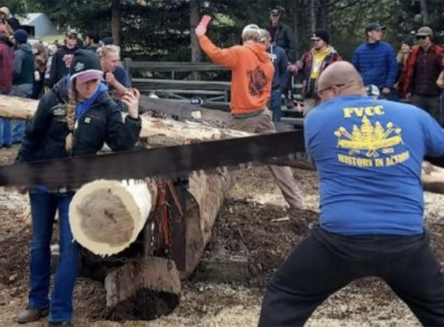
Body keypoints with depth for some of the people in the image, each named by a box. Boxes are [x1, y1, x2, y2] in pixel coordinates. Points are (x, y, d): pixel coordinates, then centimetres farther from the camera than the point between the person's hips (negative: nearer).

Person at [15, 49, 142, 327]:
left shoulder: (106, 107, -8)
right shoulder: (53, 100, -9)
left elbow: (121, 146, -13)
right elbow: (32, 139, 1)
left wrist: (133, 117, -25)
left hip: (76, 189, -1)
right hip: (42, 184, 1)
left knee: (70, 249, -3)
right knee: (39, 245, 14)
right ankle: (38, 303, 31)